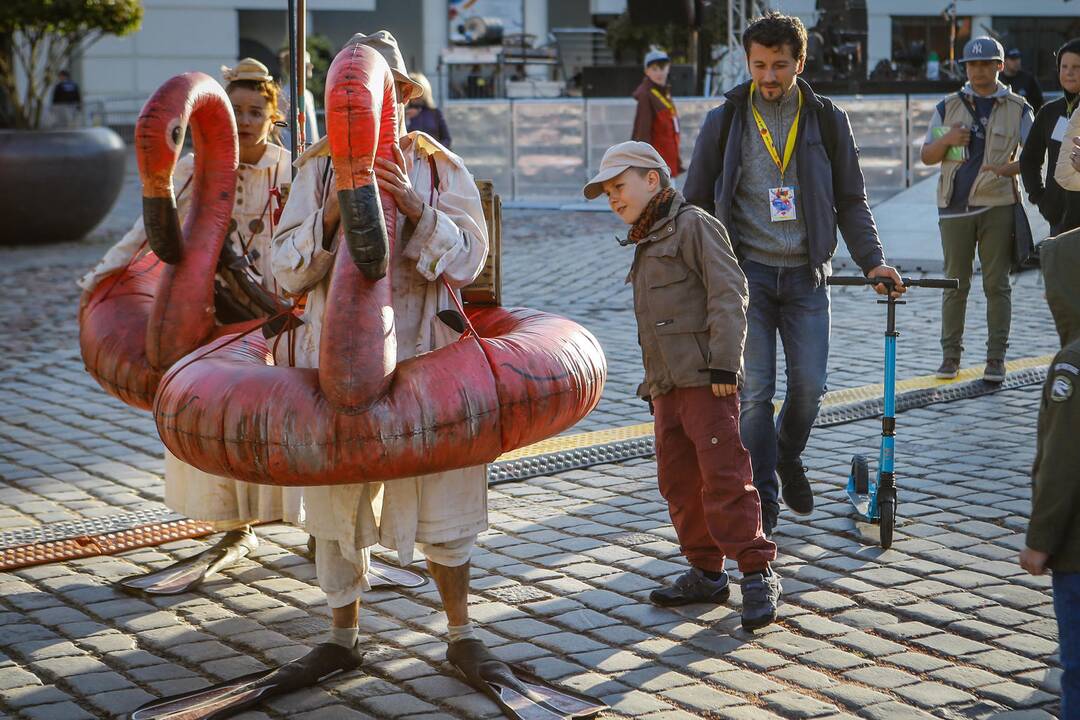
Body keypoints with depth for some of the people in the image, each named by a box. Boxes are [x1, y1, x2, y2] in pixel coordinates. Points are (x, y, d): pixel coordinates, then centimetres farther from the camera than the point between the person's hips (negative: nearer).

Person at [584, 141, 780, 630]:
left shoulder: (693, 225, -4)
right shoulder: (647, 245, 23)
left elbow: (728, 292, -13)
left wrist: (724, 363, -19)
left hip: (704, 378, -9)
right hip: (667, 384, 9)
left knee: (724, 477, -11)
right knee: (678, 481, 9)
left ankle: (757, 573, -6)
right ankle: (706, 572, 18)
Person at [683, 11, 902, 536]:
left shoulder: (827, 121, 6)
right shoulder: (724, 122, 3)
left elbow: (850, 200, 11)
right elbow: (696, 202, 9)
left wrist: (872, 260, 0)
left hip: (805, 275, 1)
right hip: (746, 272, -1)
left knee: (809, 386, 0)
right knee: (754, 390, -5)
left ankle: (788, 458, 30)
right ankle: (762, 497, 7)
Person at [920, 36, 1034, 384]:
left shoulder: (1018, 109, 6)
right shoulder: (948, 107, 11)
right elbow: (927, 156, 12)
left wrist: (1010, 168, -17)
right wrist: (946, 140, -9)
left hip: (999, 206, -1)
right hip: (955, 206, 1)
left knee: (997, 284, 0)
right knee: (955, 283, 3)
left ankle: (995, 358, 4)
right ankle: (950, 355, 10)